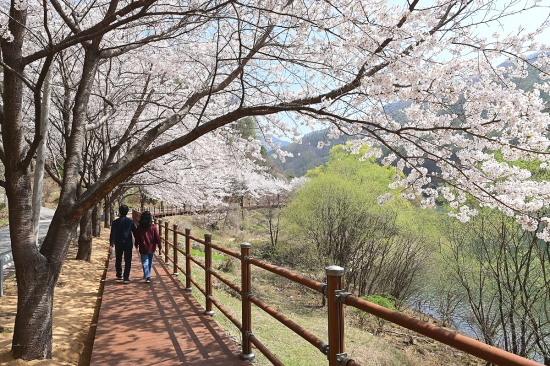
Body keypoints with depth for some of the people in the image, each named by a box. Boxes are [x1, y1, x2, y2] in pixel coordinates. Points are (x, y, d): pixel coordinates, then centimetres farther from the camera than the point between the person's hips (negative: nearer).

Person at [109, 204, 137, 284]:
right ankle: (126, 278, -7)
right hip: (128, 244, -1)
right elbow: (135, 232, 2)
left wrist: (111, 244, -9)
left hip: (118, 244, 1)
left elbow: (113, 234, -7)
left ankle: (119, 274, 32)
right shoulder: (131, 221, -3)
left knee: (118, 260, 20)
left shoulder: (115, 222, -3)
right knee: (128, 261, 0)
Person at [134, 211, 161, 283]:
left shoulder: (139, 227, -8)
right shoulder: (154, 227, -9)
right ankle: (147, 275, 33)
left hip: (143, 248, -1)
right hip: (151, 248, 2)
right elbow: (157, 237, -6)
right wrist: (159, 246, 2)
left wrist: (136, 245, 19)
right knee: (150, 262, 18)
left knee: (145, 262, 2)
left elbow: (137, 237, 2)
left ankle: (147, 277, -10)